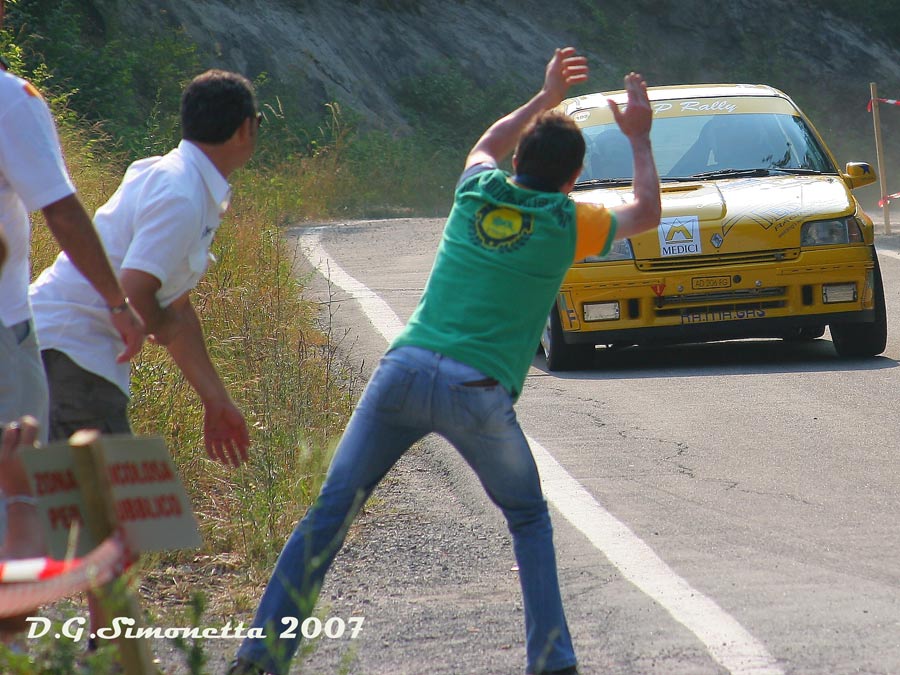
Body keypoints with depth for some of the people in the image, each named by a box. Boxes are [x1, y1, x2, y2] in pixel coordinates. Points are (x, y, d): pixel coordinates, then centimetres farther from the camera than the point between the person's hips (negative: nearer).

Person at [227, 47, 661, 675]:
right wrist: (640, 138, 39)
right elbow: (647, 211, 27)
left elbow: (488, 145, 43)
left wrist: (546, 97, 51)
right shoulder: (567, 224, 7)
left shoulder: (476, 194, 16)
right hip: (478, 390, -2)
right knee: (530, 520, 20)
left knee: (331, 512, 5)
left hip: (405, 368, 3)